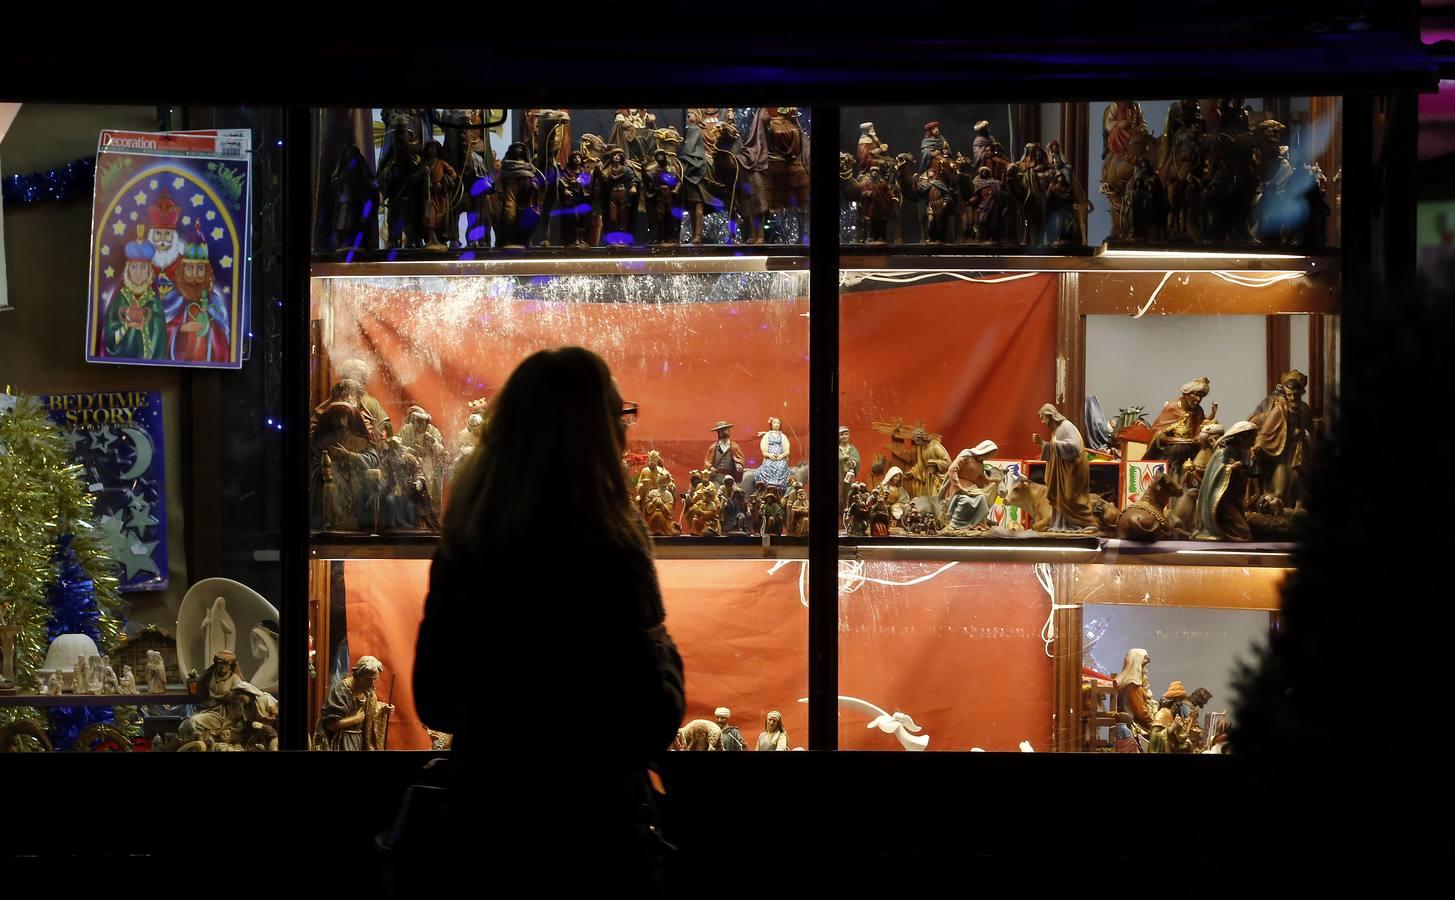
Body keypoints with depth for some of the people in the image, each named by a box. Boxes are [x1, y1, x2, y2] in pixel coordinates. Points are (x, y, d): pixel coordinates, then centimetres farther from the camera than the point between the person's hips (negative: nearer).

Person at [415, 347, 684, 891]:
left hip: (477, 825, 6)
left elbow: (434, 705, 9)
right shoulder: (606, 560, -19)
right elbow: (653, 725, -17)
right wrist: (662, 650, 1)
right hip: (591, 839, -6)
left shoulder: (462, 547, 0)